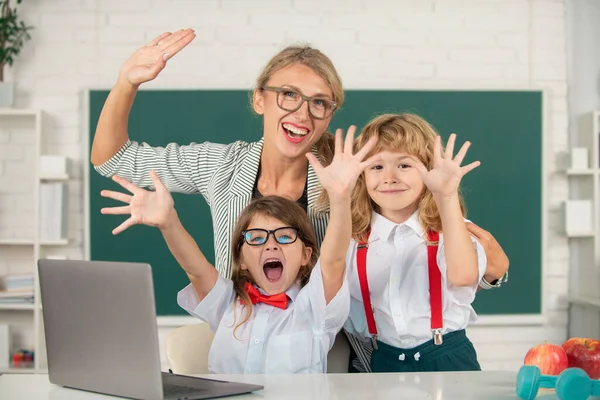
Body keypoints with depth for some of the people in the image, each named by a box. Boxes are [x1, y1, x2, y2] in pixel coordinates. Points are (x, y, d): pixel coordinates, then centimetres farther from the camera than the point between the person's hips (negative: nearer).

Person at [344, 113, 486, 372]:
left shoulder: (448, 232, -2)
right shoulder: (352, 240, 5)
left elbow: (463, 276, -23)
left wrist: (447, 197, -29)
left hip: (449, 360, -3)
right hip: (385, 363, 4)